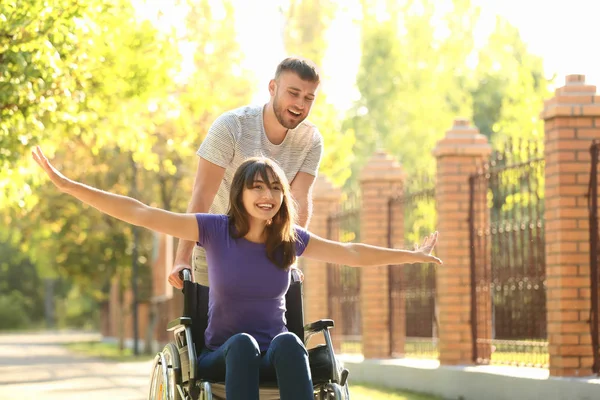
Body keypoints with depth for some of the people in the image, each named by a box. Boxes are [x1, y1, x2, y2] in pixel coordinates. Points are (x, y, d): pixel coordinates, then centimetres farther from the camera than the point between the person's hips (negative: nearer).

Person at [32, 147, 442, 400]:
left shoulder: (291, 239, 3)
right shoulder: (216, 230, -5)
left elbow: (351, 253, 15)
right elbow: (141, 214, -10)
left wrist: (411, 256, 19)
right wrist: (67, 185, -16)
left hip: (277, 357, 2)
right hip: (223, 356, -2)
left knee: (289, 342, -33)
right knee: (243, 343, -36)